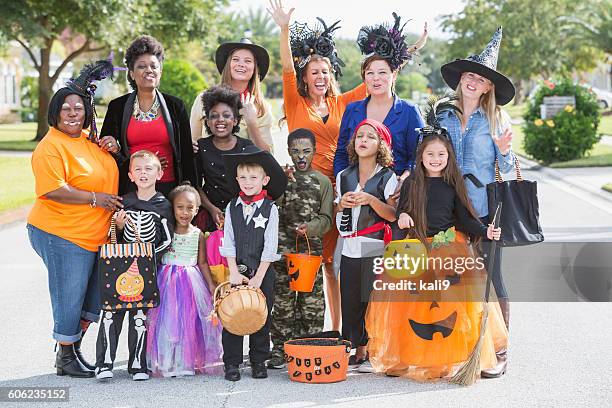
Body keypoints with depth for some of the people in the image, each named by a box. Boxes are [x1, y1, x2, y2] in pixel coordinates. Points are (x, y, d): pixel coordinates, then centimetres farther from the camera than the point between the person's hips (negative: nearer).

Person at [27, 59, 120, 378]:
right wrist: (95, 198, -20)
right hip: (63, 235, -8)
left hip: (96, 235, 8)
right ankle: (65, 357, 18)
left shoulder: (89, 140, 11)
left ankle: (73, 347, 30)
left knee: (96, 297, 14)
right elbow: (53, 190, -23)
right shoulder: (51, 147, -14)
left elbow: (103, 173, 29)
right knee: (69, 297, 2)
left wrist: (110, 149, 7)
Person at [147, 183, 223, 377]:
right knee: (167, 321, 0)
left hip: (191, 281, 1)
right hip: (167, 282, -1)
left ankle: (191, 360, 12)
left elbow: (202, 263, 7)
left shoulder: (198, 235, 2)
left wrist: (211, 284, 2)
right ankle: (166, 362, 9)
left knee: (190, 320, 2)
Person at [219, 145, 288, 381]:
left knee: (261, 318, 5)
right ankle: (231, 364, 9)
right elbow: (228, 243, 2)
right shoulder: (232, 207, 3)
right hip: (237, 271, 1)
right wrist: (234, 272, -7)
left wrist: (258, 276, -11)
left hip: (262, 273, -1)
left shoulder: (270, 209, -4)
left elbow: (270, 246, -6)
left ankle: (258, 362, 18)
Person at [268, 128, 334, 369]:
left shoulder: (323, 182, 10)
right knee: (282, 301, 0)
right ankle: (280, 349, 7)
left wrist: (310, 227, -15)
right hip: (283, 250, 0)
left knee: (312, 301, 0)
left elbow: (326, 218, 3)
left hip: (312, 248, 0)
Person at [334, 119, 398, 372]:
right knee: (350, 301, 2)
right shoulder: (344, 177, 14)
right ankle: (358, 351, 10)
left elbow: (393, 215, -7)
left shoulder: (387, 177, 1)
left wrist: (371, 200, -18)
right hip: (350, 249, 4)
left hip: (376, 248, -4)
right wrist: (341, 204, 0)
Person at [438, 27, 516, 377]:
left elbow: (507, 167, 3)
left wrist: (504, 150, -17)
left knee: (491, 277, -1)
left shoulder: (497, 119, 0)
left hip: (486, 209, -3)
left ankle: (499, 352, 6)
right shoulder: (442, 116, 7)